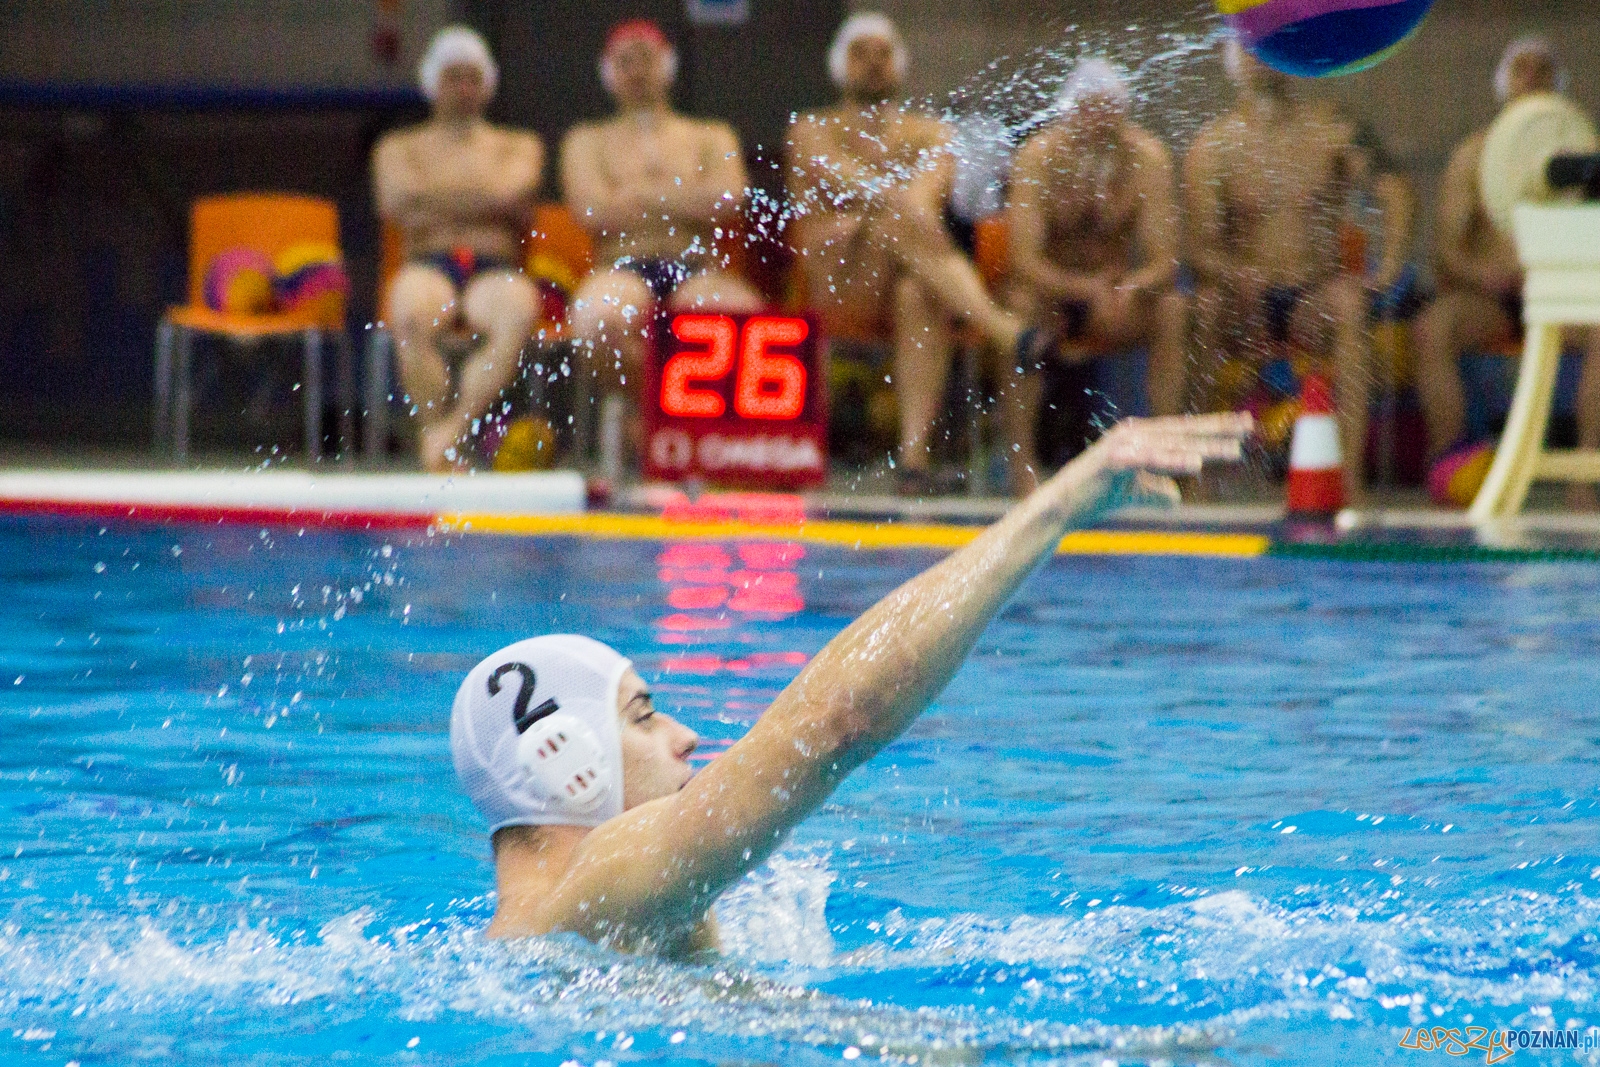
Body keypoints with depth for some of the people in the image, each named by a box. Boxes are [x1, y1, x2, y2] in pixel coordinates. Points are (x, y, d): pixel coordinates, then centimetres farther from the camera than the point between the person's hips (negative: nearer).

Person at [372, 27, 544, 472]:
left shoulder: (519, 147, 24)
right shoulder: (399, 147, 23)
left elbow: (514, 198, 2)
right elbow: (396, 201, 1)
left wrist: (435, 206, 3)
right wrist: (484, 201, 1)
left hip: (494, 269, 0)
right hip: (429, 266, 0)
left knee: (518, 314, -39)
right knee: (412, 317, -40)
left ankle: (447, 434, -42)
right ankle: (445, 455, -36)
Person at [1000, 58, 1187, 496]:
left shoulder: (1147, 156, -12)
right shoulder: (1038, 156, -16)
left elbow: (1164, 261, -17)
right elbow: (1025, 262, -24)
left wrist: (1130, 287, -41)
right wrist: (1087, 289, -42)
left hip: (1120, 299, 2)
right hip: (1053, 295, -2)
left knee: (1172, 307, -27)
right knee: (1020, 307, -34)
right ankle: (1021, 464, -30)